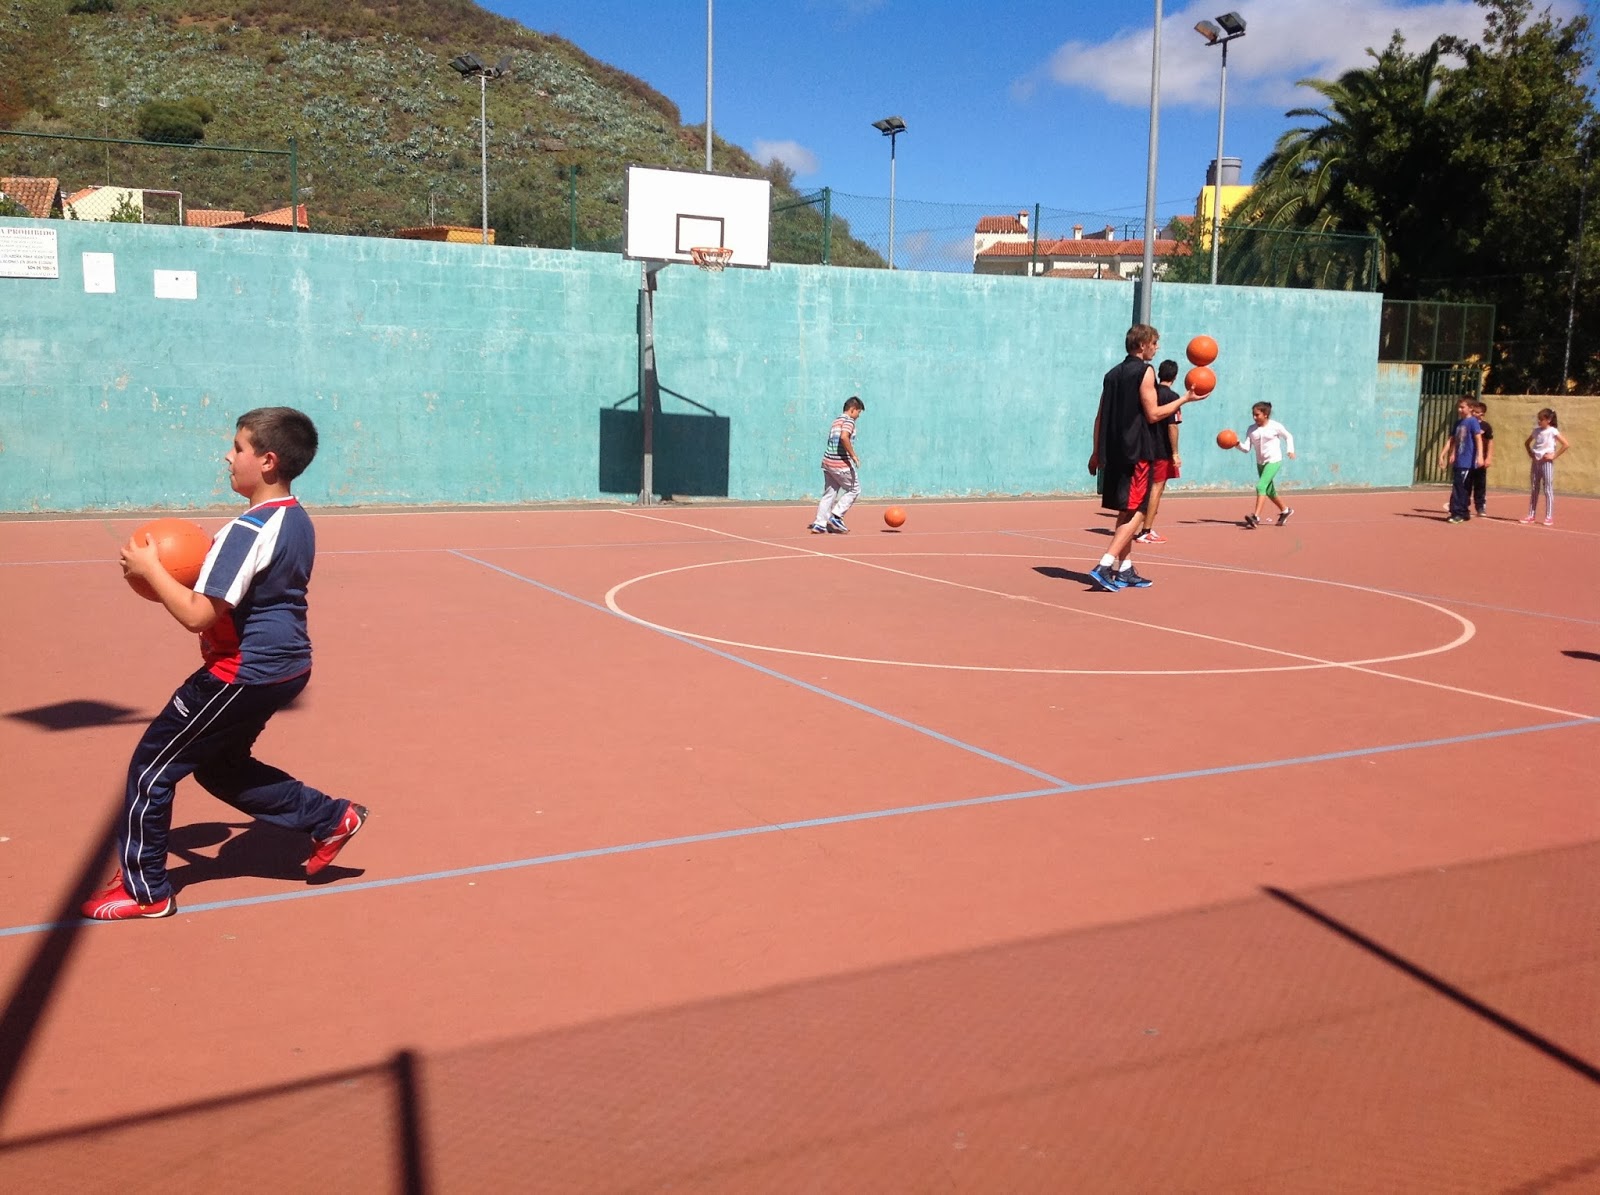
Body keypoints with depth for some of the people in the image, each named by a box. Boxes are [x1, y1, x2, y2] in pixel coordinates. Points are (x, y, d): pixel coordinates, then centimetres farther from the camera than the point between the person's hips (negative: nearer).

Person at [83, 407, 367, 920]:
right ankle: (330, 817, 22)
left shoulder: (247, 530, -22)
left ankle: (143, 889, 16)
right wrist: (212, 561, 13)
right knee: (222, 767, 25)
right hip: (284, 665, 9)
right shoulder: (298, 522, 6)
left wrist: (149, 568, -13)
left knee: (151, 766, 6)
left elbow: (198, 615, -24)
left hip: (242, 672, -9)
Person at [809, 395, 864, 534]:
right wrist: (853, 455, -20)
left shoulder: (836, 421, 20)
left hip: (828, 461, 9)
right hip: (841, 463, -9)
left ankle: (819, 524, 6)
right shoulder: (849, 421, -8)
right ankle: (836, 516, 1)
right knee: (854, 490, 7)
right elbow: (844, 437, -26)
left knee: (829, 494, 11)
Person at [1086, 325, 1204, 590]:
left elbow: (1100, 416, 15)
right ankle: (1104, 566, -18)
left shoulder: (1113, 373, 15)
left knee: (1125, 512, 13)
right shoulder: (1144, 371, -8)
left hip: (1114, 452, 8)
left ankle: (1125, 570, 15)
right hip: (1138, 452, -8)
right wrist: (1185, 398, -2)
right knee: (1136, 512, -6)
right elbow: (1153, 414, -12)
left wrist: (1097, 452, 20)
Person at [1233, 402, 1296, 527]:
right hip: (1260, 463, 6)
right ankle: (1285, 510, 42)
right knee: (1269, 491, 18)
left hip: (1274, 461, -6)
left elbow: (1288, 437, 8)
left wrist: (1290, 450, -5)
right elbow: (1247, 448, -5)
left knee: (1261, 486, -23)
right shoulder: (1251, 430, 1)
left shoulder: (1275, 426, -8)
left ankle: (1256, 517, -30)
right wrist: (1237, 444, -24)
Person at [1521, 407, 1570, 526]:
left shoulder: (1553, 431, -8)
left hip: (1546, 462, -6)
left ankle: (1549, 517, -2)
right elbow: (1527, 443, 24)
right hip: (1536, 462, 6)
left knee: (1548, 490, -4)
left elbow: (1566, 445, -13)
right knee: (1533, 490, 8)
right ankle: (1531, 515, 13)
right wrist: (1530, 453, 9)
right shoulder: (1536, 430, 8)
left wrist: (1554, 456, -12)